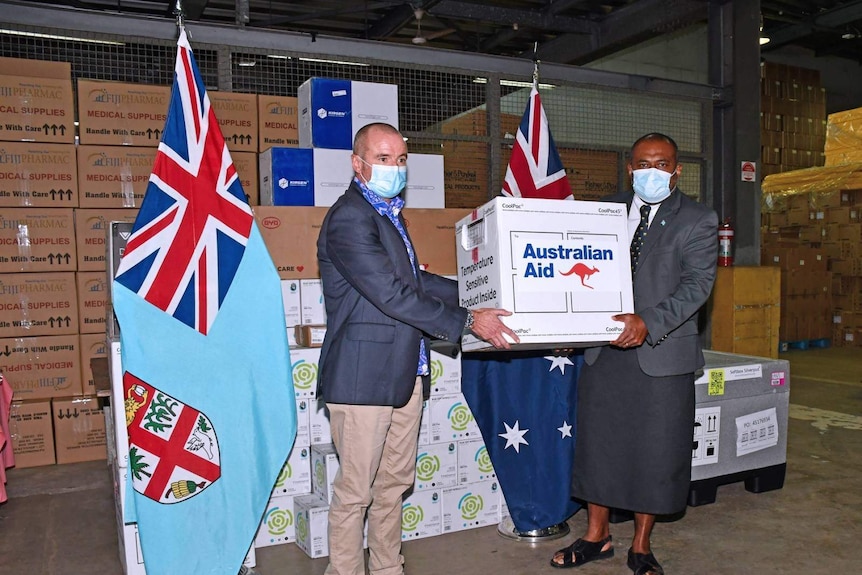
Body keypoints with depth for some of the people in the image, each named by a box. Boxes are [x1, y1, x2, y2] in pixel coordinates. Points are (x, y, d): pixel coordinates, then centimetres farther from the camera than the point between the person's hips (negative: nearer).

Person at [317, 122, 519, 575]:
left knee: (394, 483, 19)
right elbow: (392, 296, -22)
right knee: (354, 492, 4)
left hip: (404, 374, 10)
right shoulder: (349, 218, -16)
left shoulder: (387, 212, 16)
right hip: (363, 377, -9)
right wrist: (468, 321, -18)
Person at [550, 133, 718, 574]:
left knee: (655, 450, 6)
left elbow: (697, 285, -13)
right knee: (597, 440, 10)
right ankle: (597, 537, 29)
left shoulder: (697, 220, -2)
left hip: (661, 353, -3)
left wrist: (648, 322, -27)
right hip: (603, 347, 4)